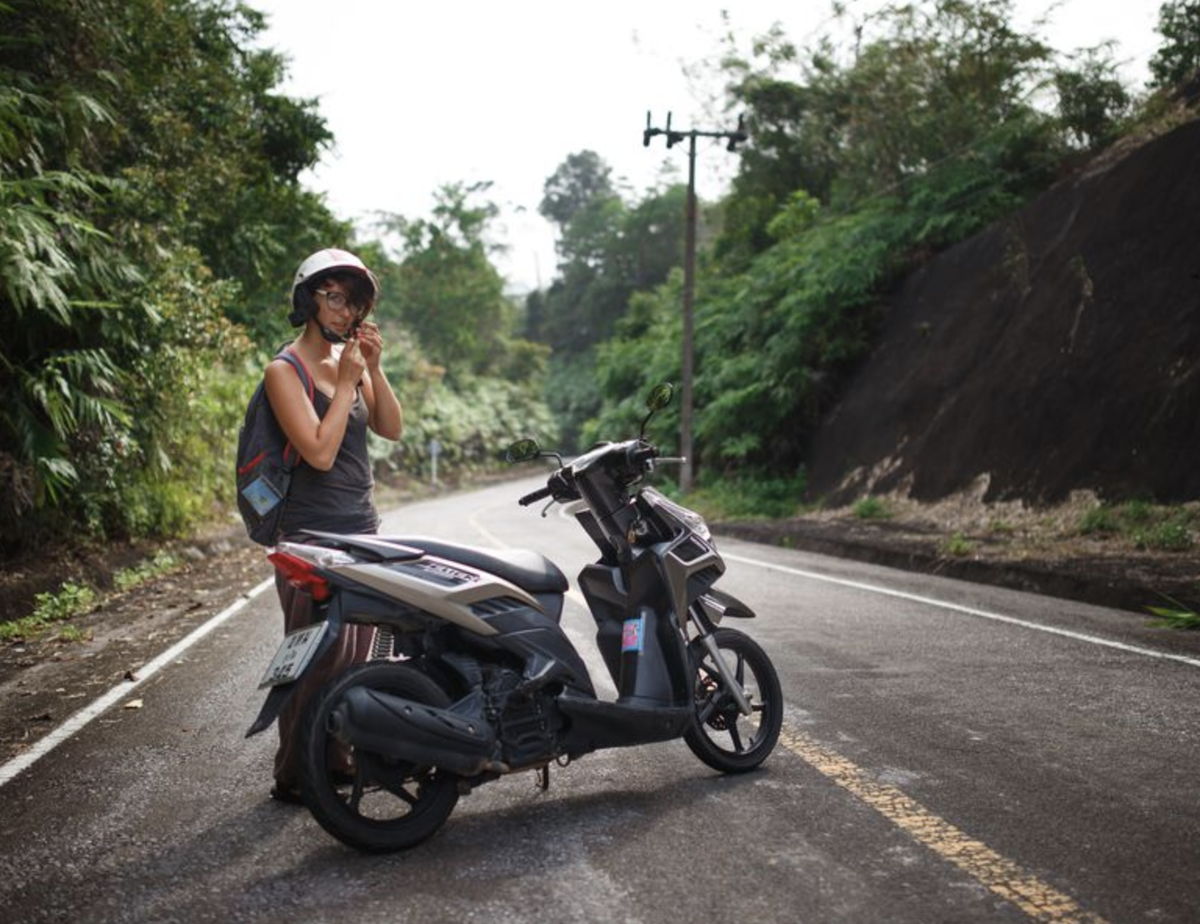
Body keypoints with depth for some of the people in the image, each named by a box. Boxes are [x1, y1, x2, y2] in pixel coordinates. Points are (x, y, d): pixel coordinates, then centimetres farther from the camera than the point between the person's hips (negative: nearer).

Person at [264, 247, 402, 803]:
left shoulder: (350, 362, 11)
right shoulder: (285, 371, -10)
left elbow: (392, 429, 5)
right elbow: (320, 452, -19)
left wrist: (374, 368, -5)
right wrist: (347, 381, -14)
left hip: (362, 529, 7)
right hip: (314, 535, -7)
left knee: (354, 658, 13)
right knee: (316, 660, -4)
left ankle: (337, 755, 26)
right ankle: (293, 776, 7)